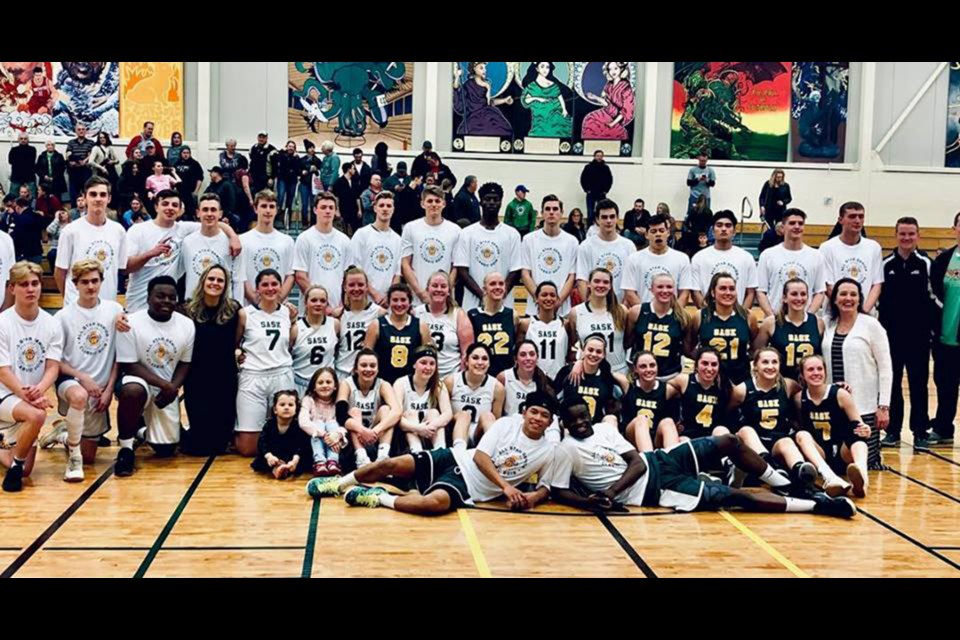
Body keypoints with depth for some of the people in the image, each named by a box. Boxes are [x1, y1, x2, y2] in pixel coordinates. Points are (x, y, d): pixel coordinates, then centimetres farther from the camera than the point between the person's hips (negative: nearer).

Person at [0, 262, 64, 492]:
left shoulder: (51, 324, -2)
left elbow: (53, 367, -8)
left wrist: (38, 390, -29)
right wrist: (26, 395, -31)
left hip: (31, 400, 4)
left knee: (25, 470, 2)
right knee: (36, 416, -37)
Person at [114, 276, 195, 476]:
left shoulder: (187, 325, -2)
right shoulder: (131, 323, -15)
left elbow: (184, 363, 5)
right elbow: (129, 365, -15)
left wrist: (173, 388, -14)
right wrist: (164, 384, -23)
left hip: (167, 392, 4)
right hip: (139, 382, -4)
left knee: (166, 450, 3)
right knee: (133, 391, -42)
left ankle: (143, 431, 39)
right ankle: (126, 448, -19)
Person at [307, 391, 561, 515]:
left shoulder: (549, 451, 0)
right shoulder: (506, 424, -2)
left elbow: (546, 485, 10)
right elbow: (480, 456, -8)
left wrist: (533, 497, -15)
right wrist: (505, 486, -20)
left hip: (468, 487, -2)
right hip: (456, 460, 2)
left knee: (435, 502, -36)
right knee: (391, 464, -9)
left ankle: (379, 498, -16)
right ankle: (341, 483, 17)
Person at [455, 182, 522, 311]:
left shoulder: (512, 234, 6)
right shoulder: (466, 233, 4)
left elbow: (515, 271, 3)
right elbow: (461, 271, -1)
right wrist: (482, 295, -12)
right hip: (473, 304, 0)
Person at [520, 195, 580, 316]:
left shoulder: (572, 241, 4)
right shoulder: (529, 239, 4)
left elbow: (572, 277, 2)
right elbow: (525, 274, 1)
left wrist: (558, 301, -11)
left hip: (562, 309, 0)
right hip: (535, 308, 0)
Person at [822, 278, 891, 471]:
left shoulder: (871, 325, -3)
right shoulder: (828, 326, 9)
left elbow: (885, 368, -4)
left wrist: (884, 406, -9)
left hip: (865, 406, -4)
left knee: (865, 461, -5)